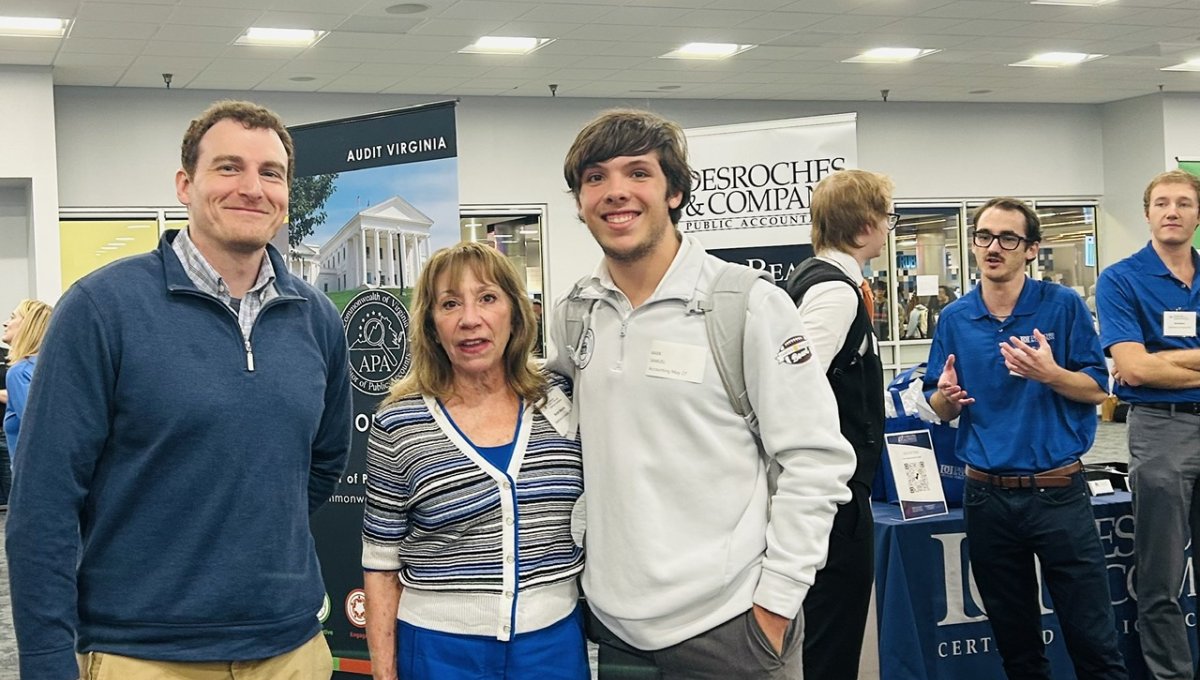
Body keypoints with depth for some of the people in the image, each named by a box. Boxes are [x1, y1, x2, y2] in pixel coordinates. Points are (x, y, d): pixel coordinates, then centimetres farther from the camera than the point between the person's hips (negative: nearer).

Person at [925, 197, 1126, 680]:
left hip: (1058, 491, -3)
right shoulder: (954, 319, 5)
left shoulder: (1063, 306, -3)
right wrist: (946, 396, -13)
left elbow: (1096, 390, -2)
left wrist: (1050, 374, -21)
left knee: (1094, 640, 0)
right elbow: (942, 411, 10)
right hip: (987, 496, 3)